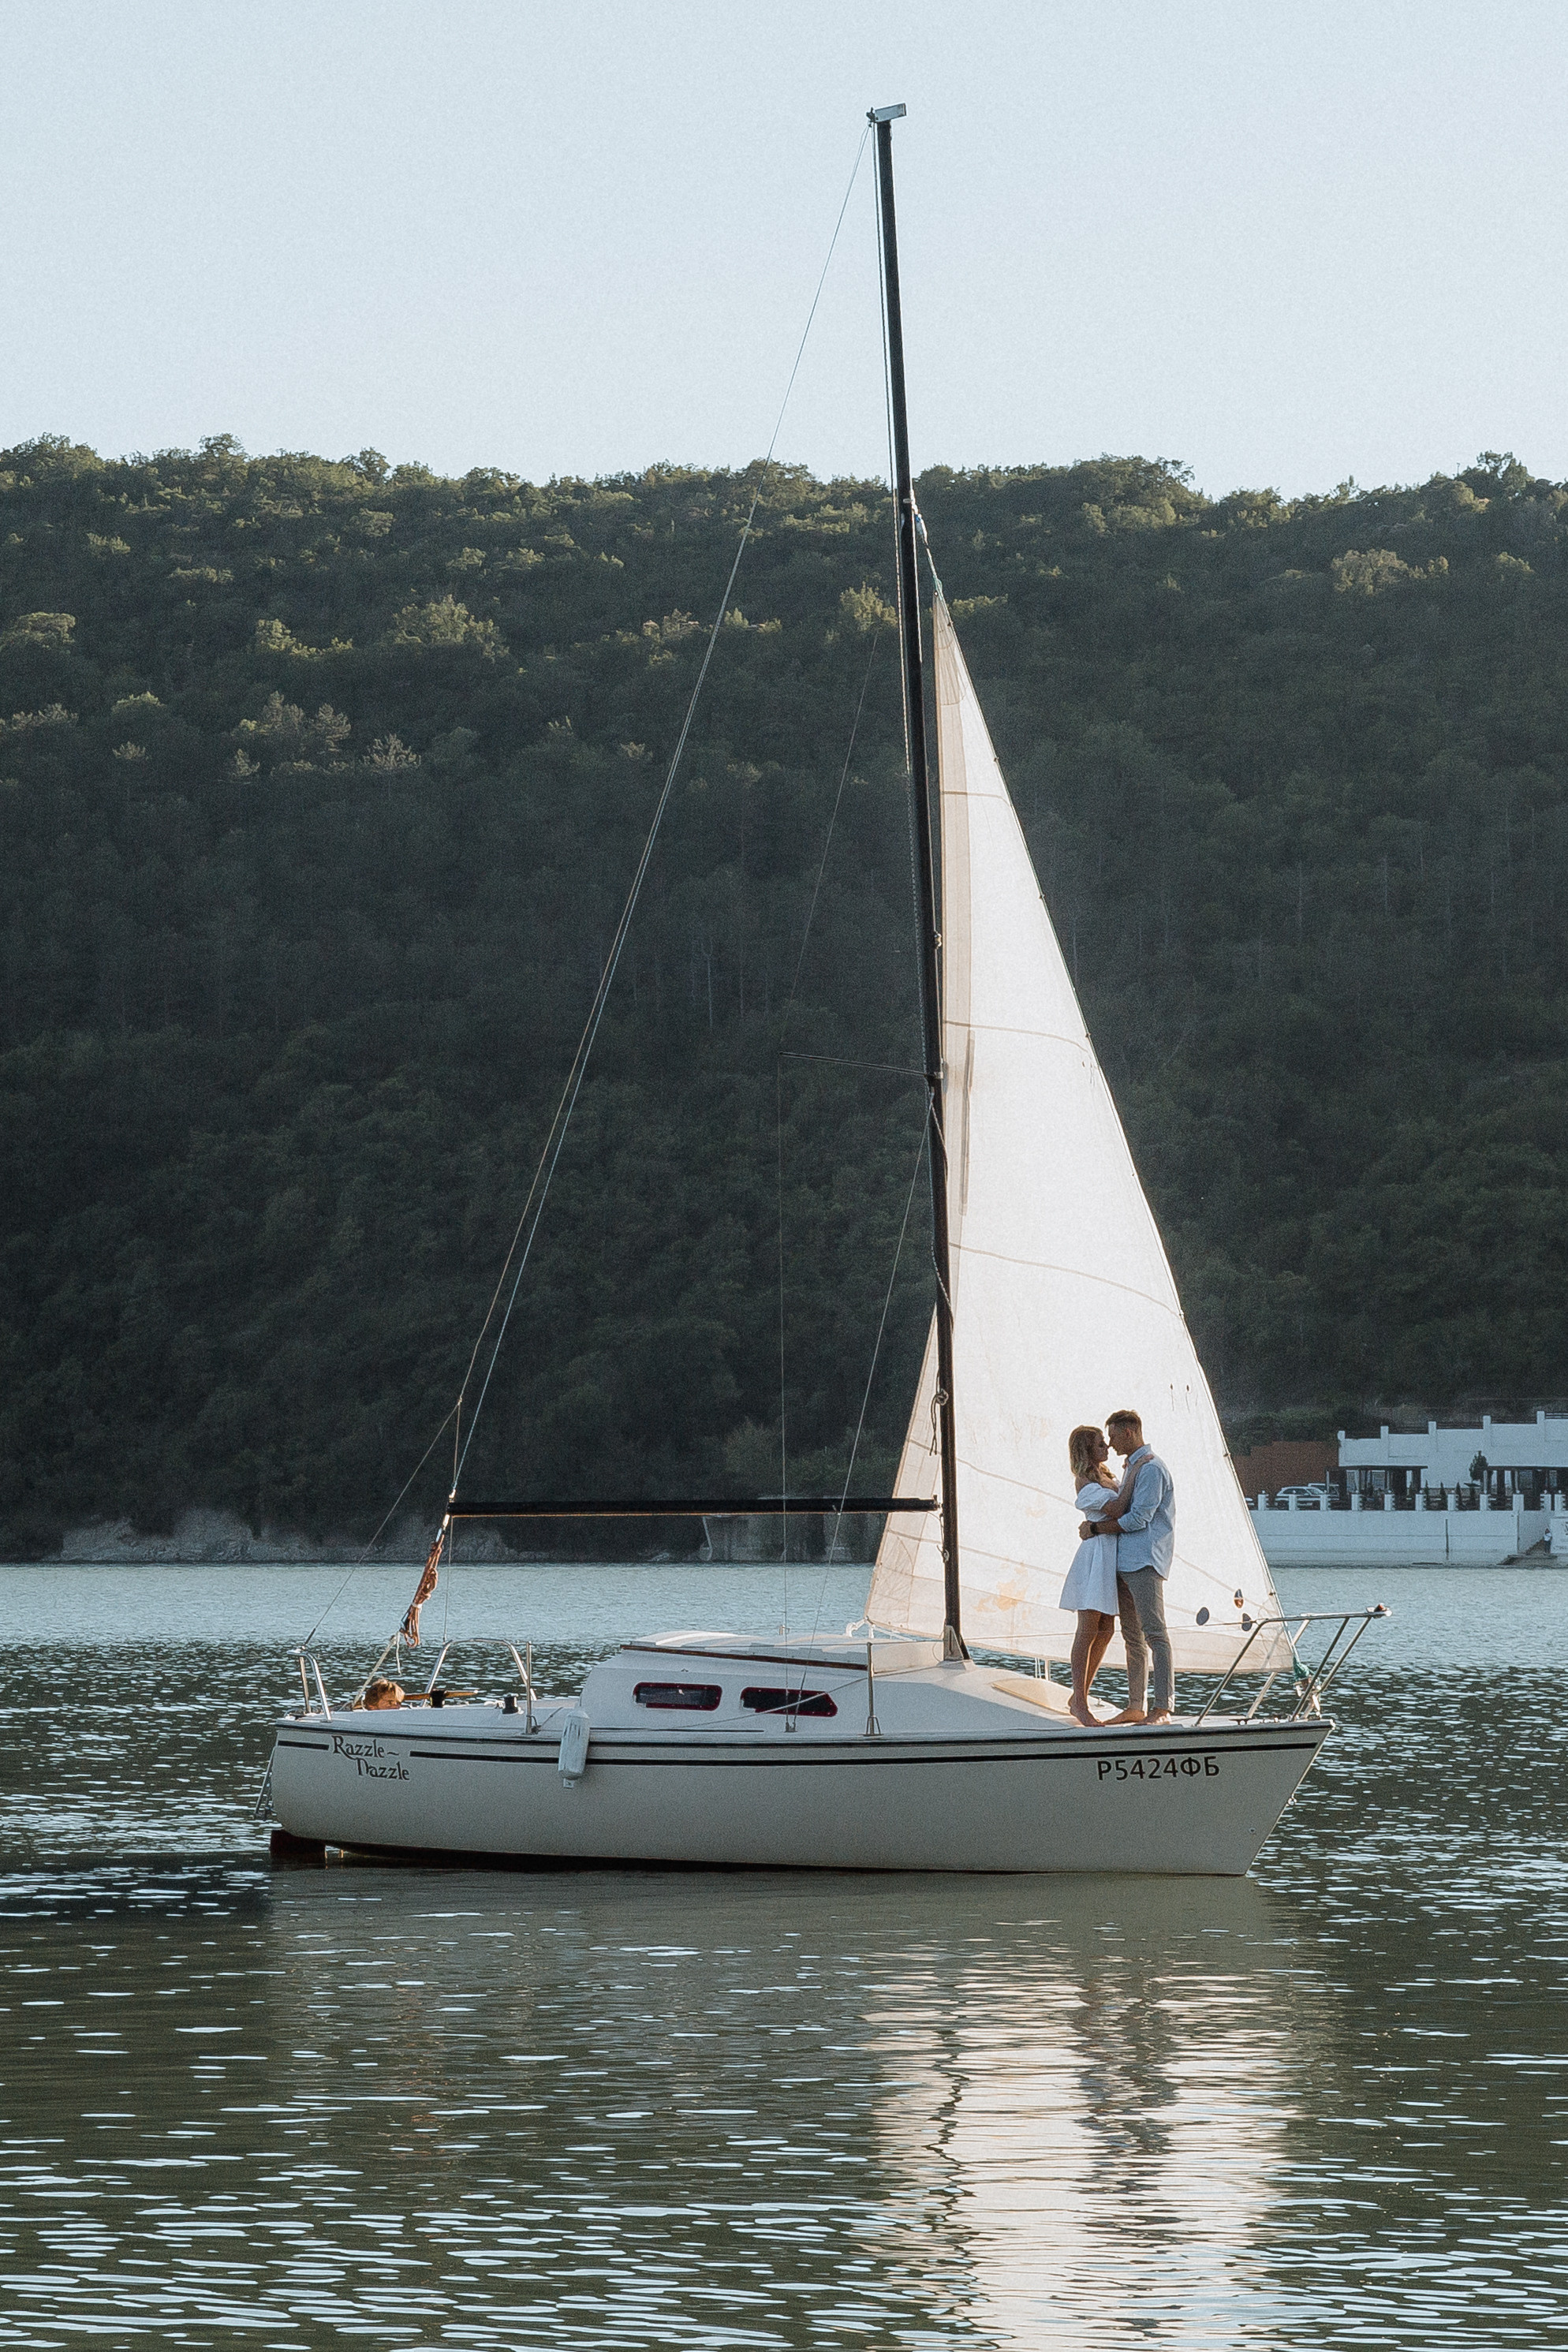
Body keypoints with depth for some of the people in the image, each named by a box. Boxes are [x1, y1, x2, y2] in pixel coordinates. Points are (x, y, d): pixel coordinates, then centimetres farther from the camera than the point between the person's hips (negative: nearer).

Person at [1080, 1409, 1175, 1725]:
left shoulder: (1151, 1469, -10)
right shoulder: (1133, 1467, 22)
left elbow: (1138, 1518, -15)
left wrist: (1095, 1527, -7)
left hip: (1145, 1561, -10)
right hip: (1124, 1561, 10)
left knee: (1154, 1633, -12)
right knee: (1132, 1636, 10)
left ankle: (1162, 1708, -15)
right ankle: (1135, 1706, 12)